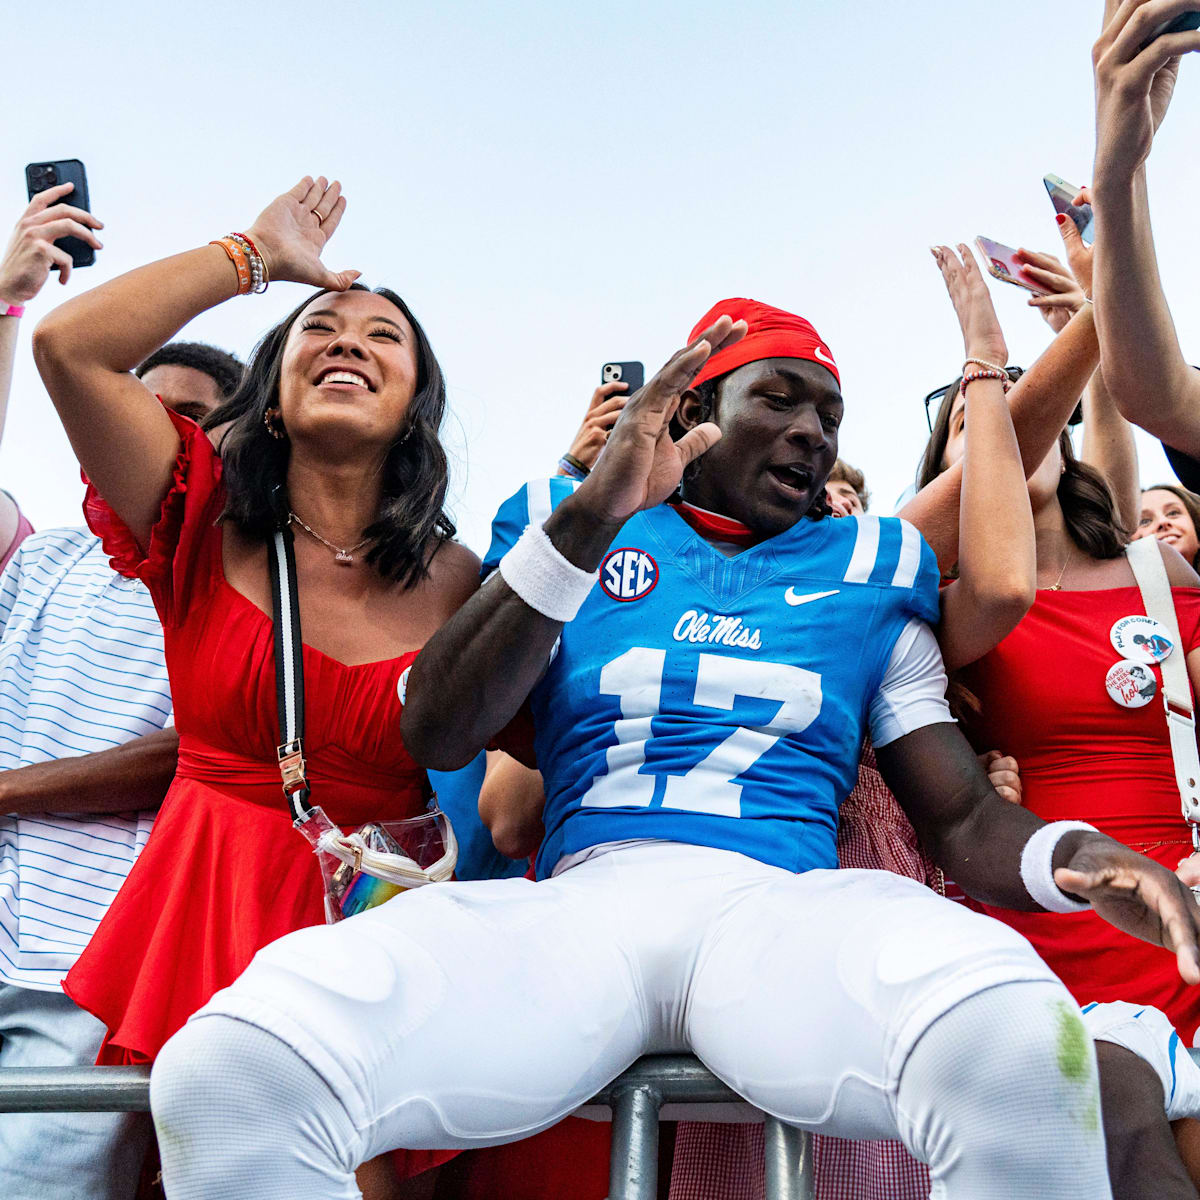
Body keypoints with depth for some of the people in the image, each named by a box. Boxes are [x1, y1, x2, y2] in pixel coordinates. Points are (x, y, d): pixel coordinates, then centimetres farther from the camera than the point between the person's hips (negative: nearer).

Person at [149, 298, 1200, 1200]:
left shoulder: (868, 568, 23)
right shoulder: (567, 520, 19)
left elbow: (964, 815, 18)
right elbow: (438, 736, 4)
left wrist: (1073, 855, -7)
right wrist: (590, 519, -7)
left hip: (787, 906, 1)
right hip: (577, 900, 0)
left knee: (1019, 1046, -36)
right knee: (228, 1067, -28)